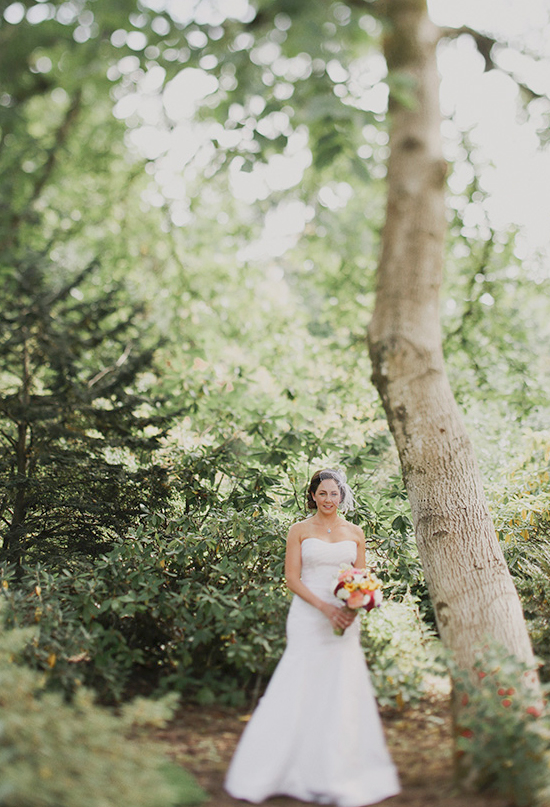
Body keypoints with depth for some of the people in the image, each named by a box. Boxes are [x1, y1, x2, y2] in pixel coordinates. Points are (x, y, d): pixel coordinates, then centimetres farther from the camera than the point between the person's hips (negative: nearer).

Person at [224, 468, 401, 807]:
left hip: (344, 622, 3)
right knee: (302, 691, -3)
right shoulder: (300, 531, 3)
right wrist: (325, 607, -14)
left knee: (343, 695, 2)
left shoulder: (355, 533, 11)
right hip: (308, 618, -2)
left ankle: (339, 774, 13)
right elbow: (292, 578, -2)